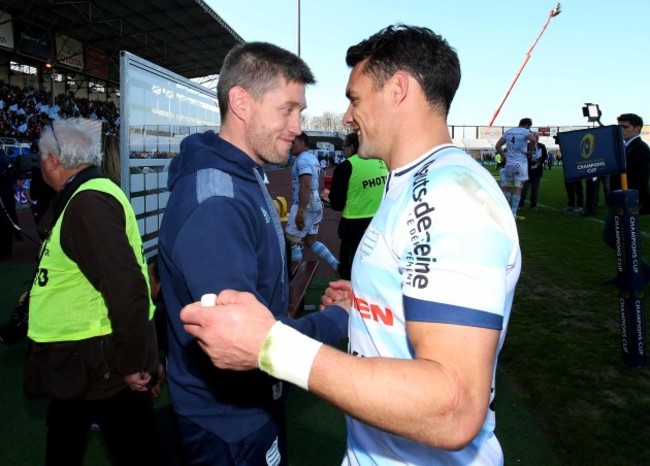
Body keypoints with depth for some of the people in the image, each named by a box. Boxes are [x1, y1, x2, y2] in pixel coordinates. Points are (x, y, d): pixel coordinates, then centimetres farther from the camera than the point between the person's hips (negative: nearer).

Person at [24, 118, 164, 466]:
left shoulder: (89, 202, -22)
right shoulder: (78, 198, 11)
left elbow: (127, 288, -30)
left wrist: (132, 363, -23)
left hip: (99, 363, -10)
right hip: (76, 360, 10)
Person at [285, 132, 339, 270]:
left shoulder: (302, 159, -14)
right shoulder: (313, 158, 17)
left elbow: (305, 186, -24)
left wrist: (300, 211, -29)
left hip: (306, 205, -10)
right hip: (315, 204, 10)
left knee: (291, 241, -2)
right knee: (311, 241, 15)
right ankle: (337, 265, 9)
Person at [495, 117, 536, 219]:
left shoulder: (508, 131, 13)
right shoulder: (525, 131, -4)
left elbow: (497, 146, 13)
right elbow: (533, 139, -25)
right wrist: (530, 151, -11)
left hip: (509, 163, 5)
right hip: (521, 163, -4)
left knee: (507, 187, 16)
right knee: (518, 189, 1)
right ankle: (513, 213, 0)